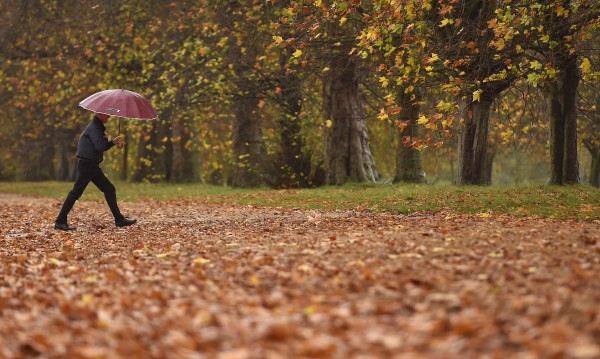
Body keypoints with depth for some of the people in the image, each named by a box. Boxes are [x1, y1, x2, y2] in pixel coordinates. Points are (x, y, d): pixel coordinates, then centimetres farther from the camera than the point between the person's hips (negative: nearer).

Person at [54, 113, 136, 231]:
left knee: (109, 189, 11)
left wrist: (113, 142, 10)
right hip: (86, 164, -10)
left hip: (92, 165, 10)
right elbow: (100, 146, -23)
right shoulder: (94, 127, -12)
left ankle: (119, 219, 14)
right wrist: (106, 138, -4)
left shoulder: (97, 127, 20)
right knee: (77, 191, -10)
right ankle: (60, 222, -8)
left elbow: (102, 147, 25)